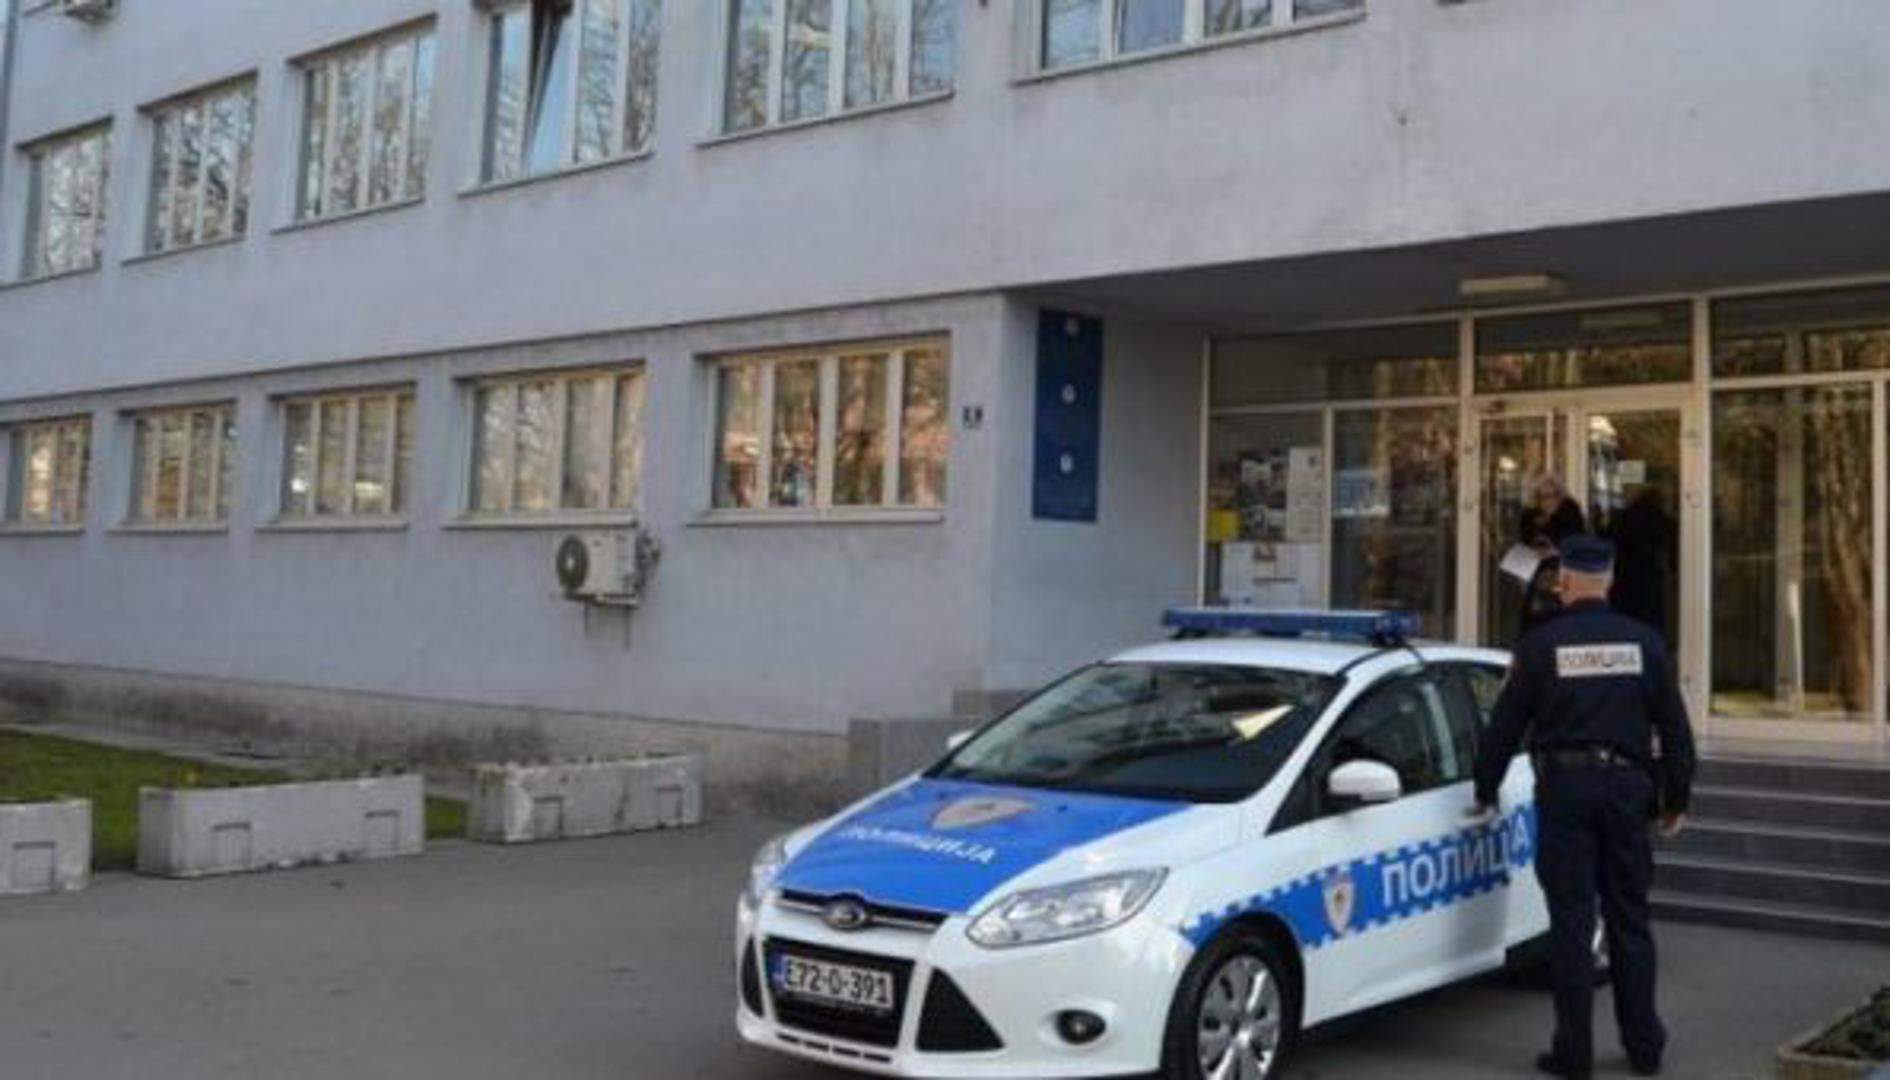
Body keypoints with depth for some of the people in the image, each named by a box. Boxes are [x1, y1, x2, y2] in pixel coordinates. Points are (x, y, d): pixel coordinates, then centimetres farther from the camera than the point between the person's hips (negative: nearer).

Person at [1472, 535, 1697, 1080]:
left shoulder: (1541, 644, -4)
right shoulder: (1644, 642, 4)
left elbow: (1505, 725, 0)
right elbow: (1675, 729, 7)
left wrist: (1485, 793, 13)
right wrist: (1676, 800, 17)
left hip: (1565, 788, -3)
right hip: (1627, 784, 3)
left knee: (1571, 922, 2)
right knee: (1629, 919, 12)